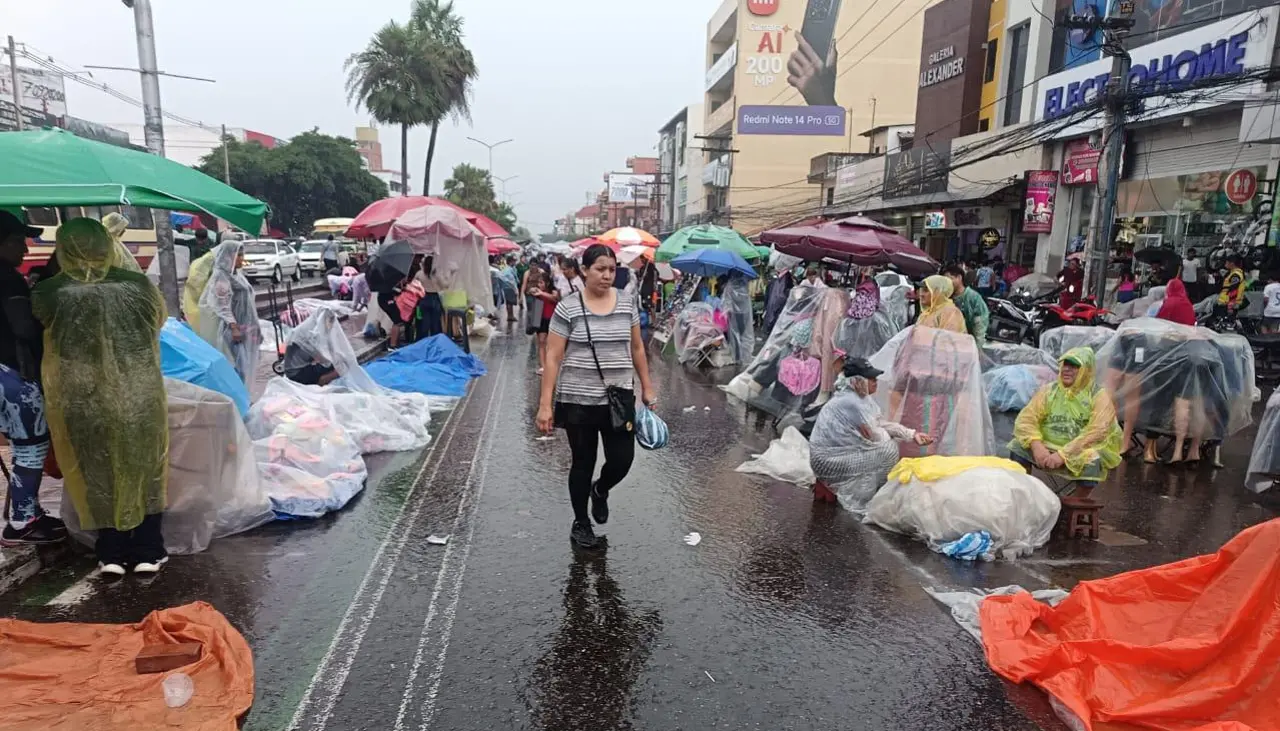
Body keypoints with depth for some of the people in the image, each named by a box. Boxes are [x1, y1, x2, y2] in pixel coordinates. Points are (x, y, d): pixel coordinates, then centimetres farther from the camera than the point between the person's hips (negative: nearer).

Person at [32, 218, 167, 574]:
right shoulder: (137, 285, -10)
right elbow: (160, 318, 9)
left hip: (81, 404, 0)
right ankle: (148, 551, 21)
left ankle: (112, 553, 25)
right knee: (144, 470, 16)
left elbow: (39, 330, 7)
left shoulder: (49, 294, -12)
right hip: (139, 399, 0)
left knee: (97, 475, 17)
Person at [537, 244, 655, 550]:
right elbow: (552, 358, -8)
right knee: (583, 463, 8)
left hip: (619, 398, 3)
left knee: (622, 460, 0)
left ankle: (600, 491, 36)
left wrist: (647, 387, 11)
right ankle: (580, 523, 30)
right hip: (578, 400, -3)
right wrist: (545, 404, -12)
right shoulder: (568, 309, -9)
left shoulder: (627, 303, 3)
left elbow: (637, 348, 12)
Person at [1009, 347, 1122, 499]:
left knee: (1091, 462, -34)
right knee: (1017, 447, -21)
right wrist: (1036, 446, -26)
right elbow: (1026, 419, -7)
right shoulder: (1048, 390, 2)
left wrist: (1063, 454, -28)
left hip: (1082, 452, -2)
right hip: (1047, 448, 3)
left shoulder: (1099, 396, -7)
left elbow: (1096, 432, -19)